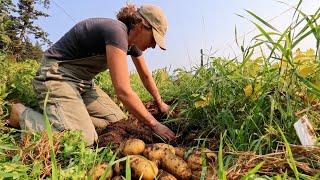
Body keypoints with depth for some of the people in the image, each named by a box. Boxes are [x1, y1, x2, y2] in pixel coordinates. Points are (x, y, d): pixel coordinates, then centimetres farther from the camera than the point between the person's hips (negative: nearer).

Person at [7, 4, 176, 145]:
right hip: (57, 76, -8)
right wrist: (154, 124, -21)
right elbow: (123, 91, -31)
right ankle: (22, 113, -1)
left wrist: (160, 103, 22)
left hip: (83, 81, 9)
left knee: (120, 122, -3)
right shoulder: (117, 31, -25)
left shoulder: (133, 42, 3)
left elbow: (146, 76, 16)